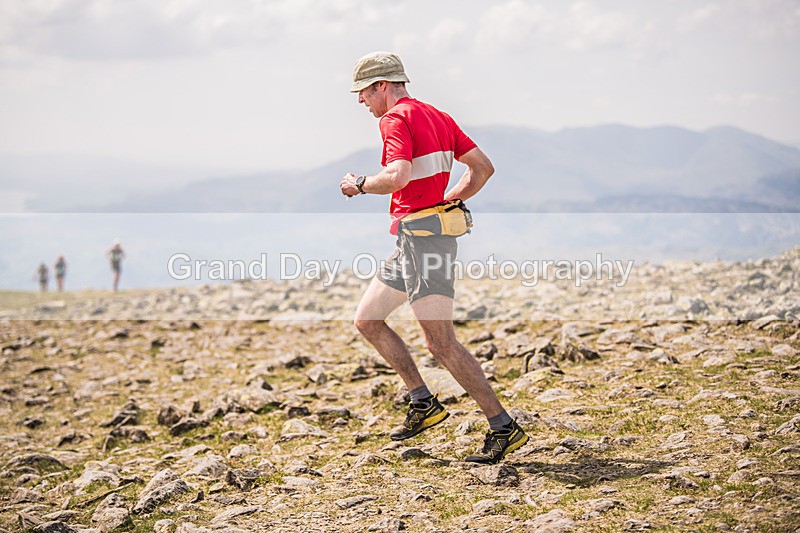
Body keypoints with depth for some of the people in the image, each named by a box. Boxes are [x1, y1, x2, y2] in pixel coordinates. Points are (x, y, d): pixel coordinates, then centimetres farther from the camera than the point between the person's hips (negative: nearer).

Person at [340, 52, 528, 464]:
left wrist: (359, 184, -9)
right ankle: (423, 404, 15)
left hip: (423, 239, -10)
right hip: (414, 242, 10)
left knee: (441, 343, -10)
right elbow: (483, 167, 18)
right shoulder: (437, 116, 17)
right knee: (366, 320, 15)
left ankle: (503, 428, -8)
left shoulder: (396, 118, -10)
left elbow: (398, 176, -27)